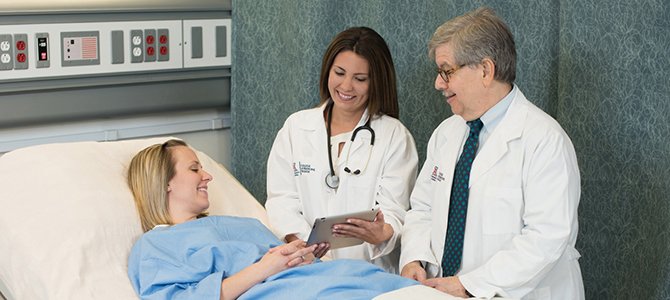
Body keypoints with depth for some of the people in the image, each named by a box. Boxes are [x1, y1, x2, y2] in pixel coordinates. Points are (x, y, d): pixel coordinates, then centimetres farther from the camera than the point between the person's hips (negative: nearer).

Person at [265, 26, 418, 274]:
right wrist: (301, 241, -14)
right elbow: (281, 198, 7)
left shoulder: (395, 137, 6)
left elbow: (394, 209, -2)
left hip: (370, 271, -2)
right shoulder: (296, 127, 12)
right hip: (306, 267, 2)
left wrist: (381, 233, -27)